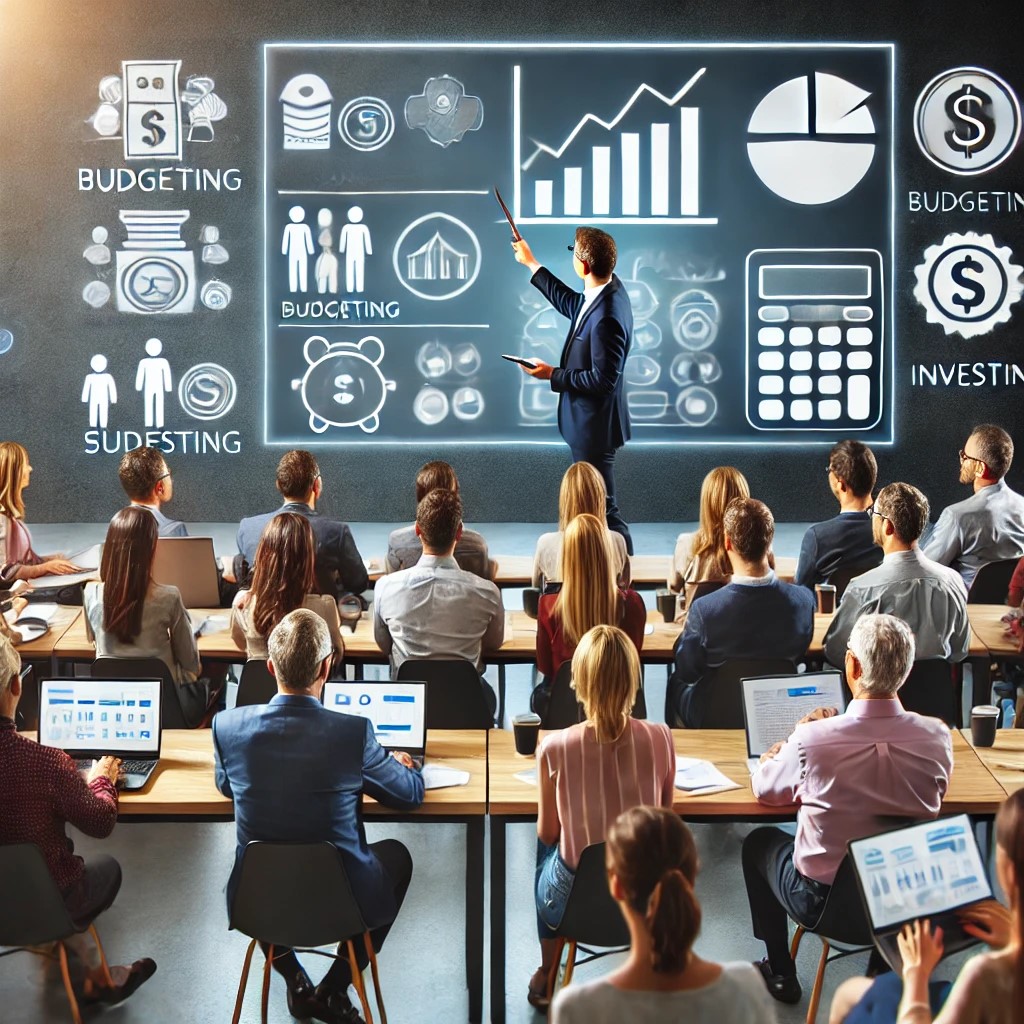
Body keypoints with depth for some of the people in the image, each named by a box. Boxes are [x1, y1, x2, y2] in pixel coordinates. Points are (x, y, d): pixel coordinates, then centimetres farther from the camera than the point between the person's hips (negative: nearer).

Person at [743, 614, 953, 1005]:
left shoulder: (813, 739, -28)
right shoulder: (936, 736, -19)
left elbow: (763, 789, -8)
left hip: (824, 901, -3)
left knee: (759, 841, 28)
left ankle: (781, 973, 37)